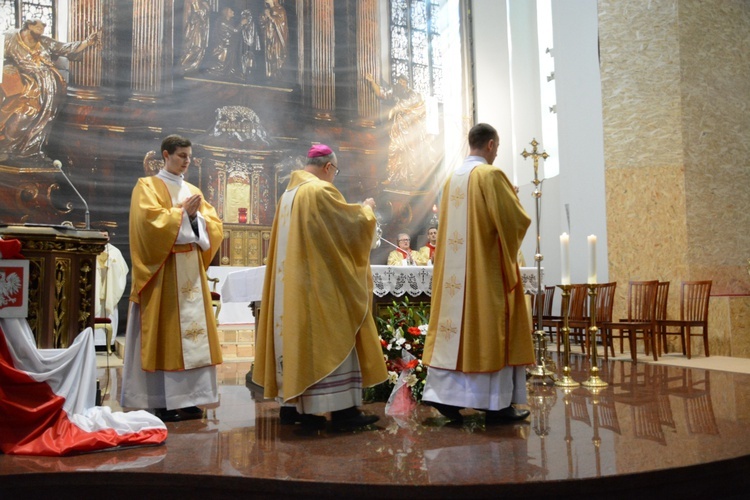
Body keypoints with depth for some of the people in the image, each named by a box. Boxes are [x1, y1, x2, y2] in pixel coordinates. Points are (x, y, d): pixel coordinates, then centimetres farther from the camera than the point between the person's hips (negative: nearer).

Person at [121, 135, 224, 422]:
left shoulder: (194, 191, 19)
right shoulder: (147, 187, 3)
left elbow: (214, 225, 10)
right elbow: (150, 220, -14)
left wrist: (195, 216, -7)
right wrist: (183, 213, -11)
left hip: (191, 269, 6)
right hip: (163, 270, -6)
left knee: (192, 329, 2)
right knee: (164, 332, -7)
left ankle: (187, 399, 7)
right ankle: (163, 403, -3)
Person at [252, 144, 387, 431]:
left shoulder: (289, 194, 14)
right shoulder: (320, 191, -14)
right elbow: (352, 223, -10)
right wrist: (366, 209, 10)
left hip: (294, 282, 9)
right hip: (320, 283, -9)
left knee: (297, 334, 11)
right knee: (329, 338, -5)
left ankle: (291, 404, 15)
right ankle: (341, 410, -2)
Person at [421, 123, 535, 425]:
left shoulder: (453, 177, 12)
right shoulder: (490, 174, -10)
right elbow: (514, 218, -14)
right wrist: (520, 222, 8)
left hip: (455, 267, 7)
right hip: (487, 267, -7)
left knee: (456, 325, 8)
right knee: (490, 329, -2)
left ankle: (445, 394, 6)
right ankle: (496, 405, 5)